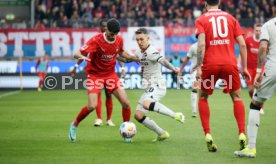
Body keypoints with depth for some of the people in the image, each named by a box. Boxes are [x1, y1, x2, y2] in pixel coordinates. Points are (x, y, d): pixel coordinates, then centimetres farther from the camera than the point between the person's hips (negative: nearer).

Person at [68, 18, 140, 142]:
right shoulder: (96, 40, -21)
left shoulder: (119, 40, -5)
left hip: (110, 74, 5)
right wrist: (82, 57, -48)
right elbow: (77, 54, -25)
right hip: (94, 74, -5)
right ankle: (74, 125, 9)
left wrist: (136, 59, 7)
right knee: (92, 106, -18)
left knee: (125, 103, -6)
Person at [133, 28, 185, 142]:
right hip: (148, 88, 9)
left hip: (157, 85, -9)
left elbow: (162, 61, -34)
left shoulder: (151, 52, -15)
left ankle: (176, 115, -23)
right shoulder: (139, 52, 11)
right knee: (138, 115, 3)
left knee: (146, 104, -37)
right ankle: (162, 134, 15)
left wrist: (173, 68, -52)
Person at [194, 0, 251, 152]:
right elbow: (242, 44, 7)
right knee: (236, 97, 17)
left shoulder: (201, 20, 5)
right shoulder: (230, 18, 13)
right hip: (230, 63, 1)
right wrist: (244, 68, 11)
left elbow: (201, 44, -10)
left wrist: (199, 67, -10)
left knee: (203, 98, 18)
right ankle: (242, 134, 1)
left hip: (210, 64, -1)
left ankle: (208, 135, 4)